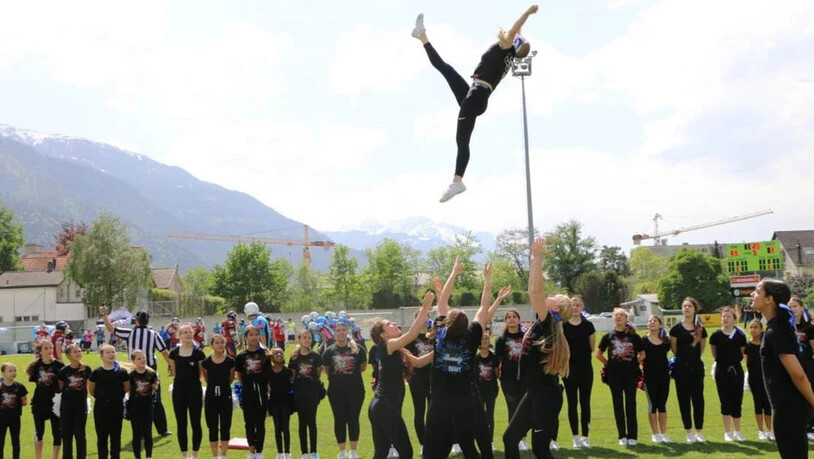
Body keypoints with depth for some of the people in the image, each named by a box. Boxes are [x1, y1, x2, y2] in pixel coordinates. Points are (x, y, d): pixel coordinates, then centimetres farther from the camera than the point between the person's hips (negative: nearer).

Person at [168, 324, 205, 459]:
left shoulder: (198, 353, -6)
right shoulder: (174, 353, 2)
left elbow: (202, 373, 1)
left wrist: (191, 378, 3)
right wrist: (182, 378, 9)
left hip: (194, 390, -3)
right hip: (178, 390, 3)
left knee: (195, 423, 3)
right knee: (181, 424, 6)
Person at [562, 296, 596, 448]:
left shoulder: (588, 325, 2)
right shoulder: (563, 326, -1)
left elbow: (592, 347, 5)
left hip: (585, 367, 1)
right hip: (569, 367, -1)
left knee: (585, 402, 3)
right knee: (572, 402, 3)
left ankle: (585, 436, 10)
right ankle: (576, 437, 10)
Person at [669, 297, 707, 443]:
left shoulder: (700, 329, 5)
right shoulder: (677, 328, -4)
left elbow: (702, 347, 15)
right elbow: (673, 348, 3)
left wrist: (694, 357, 9)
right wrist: (683, 357, 10)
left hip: (696, 366, 2)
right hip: (681, 367, -2)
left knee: (698, 398, 3)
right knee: (684, 399, 1)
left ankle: (699, 431, 11)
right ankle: (689, 432, 9)